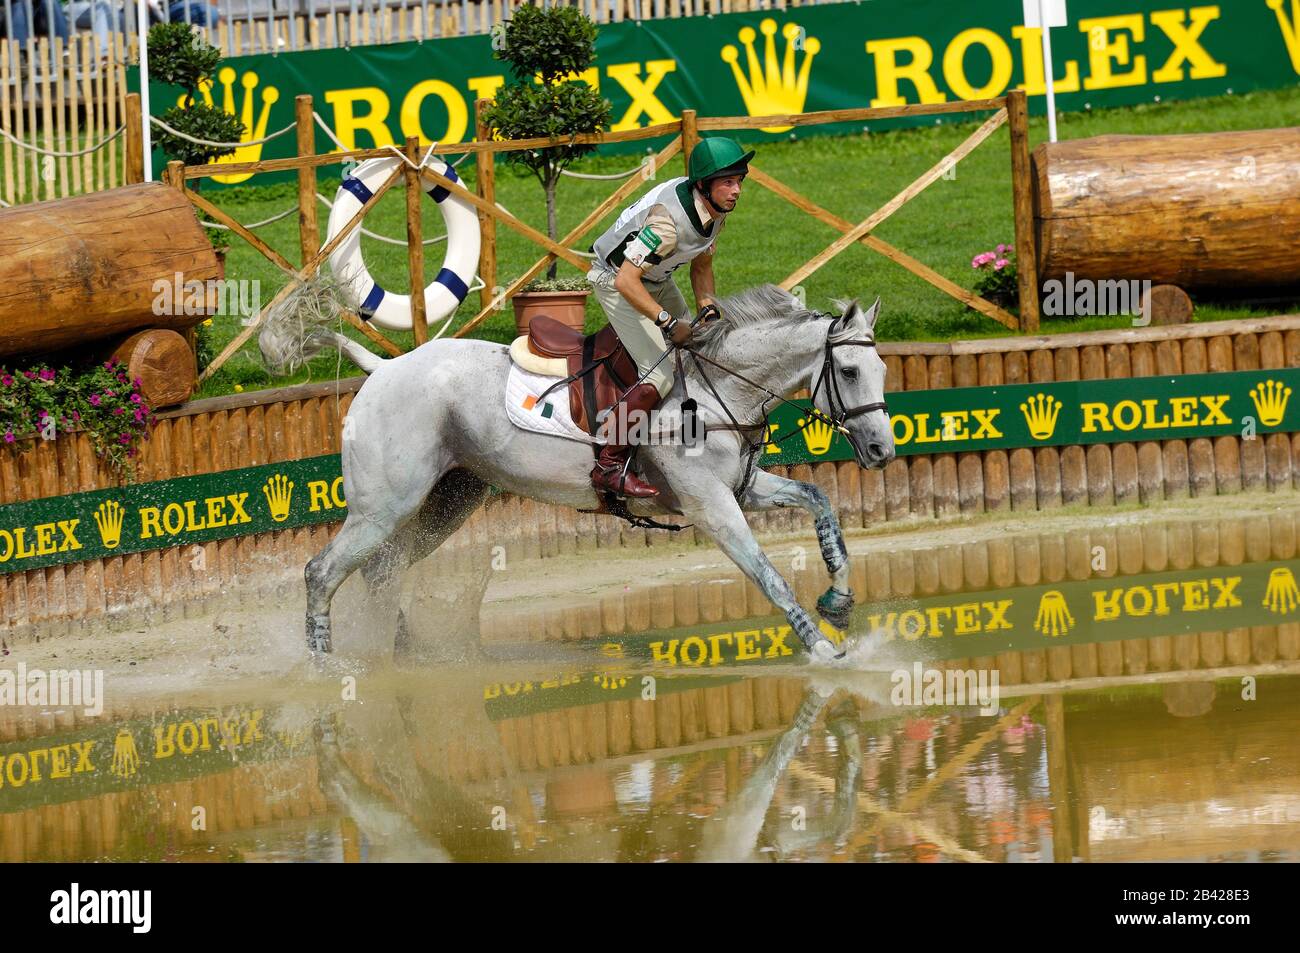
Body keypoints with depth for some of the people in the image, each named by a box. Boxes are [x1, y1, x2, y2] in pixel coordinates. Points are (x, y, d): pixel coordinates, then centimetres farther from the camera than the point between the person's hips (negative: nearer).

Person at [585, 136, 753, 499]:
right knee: (661, 374, -20)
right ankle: (607, 466, -18)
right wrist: (669, 322, -37)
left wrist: (707, 306, -9)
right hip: (616, 281, -9)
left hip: (657, 282, 9)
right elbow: (626, 282, -37)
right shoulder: (669, 220, -36)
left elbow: (701, 265, 8)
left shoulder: (716, 210, -9)